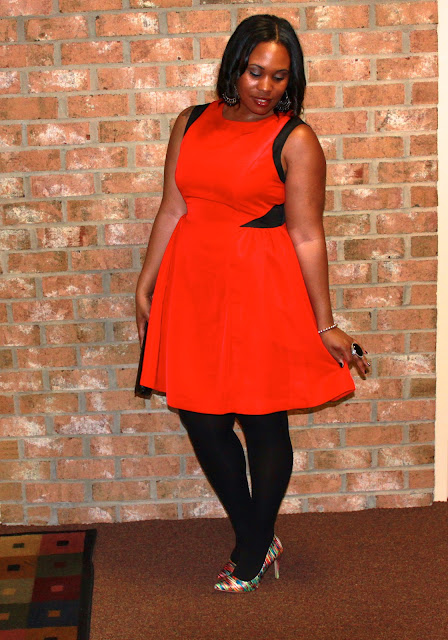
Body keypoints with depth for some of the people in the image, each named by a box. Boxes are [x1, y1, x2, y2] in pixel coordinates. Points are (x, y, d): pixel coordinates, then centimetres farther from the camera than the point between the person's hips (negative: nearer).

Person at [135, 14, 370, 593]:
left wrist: (325, 326, -7)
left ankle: (252, 555, 26)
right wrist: (145, 286, 9)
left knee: (263, 425, 5)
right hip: (192, 287, 5)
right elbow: (172, 210, 10)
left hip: (261, 294, -4)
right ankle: (255, 540, 29)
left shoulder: (295, 140, -6)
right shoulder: (191, 124, 7)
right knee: (200, 419, 9)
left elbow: (306, 236, -8)